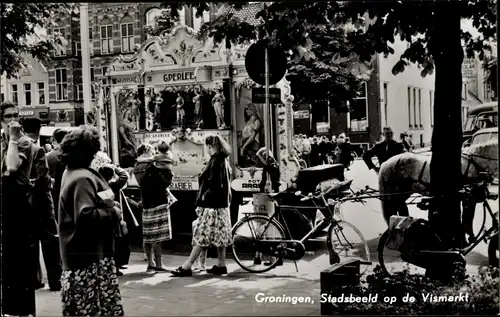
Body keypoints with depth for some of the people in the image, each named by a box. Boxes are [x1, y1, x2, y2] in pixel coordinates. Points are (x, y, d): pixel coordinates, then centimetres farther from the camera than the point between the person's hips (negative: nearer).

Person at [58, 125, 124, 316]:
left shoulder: (72, 172, 13)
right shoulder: (83, 178, -19)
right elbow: (86, 216, -29)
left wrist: (106, 202, 3)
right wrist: (114, 213, -17)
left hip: (81, 252, 10)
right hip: (89, 254, -10)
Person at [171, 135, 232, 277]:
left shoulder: (216, 161, -15)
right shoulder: (224, 161, 13)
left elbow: (215, 184, -22)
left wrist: (204, 196, -13)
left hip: (211, 205, -10)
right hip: (221, 204, 10)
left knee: (201, 236, -7)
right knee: (220, 235, 11)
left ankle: (187, 267, -4)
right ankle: (221, 265, 16)